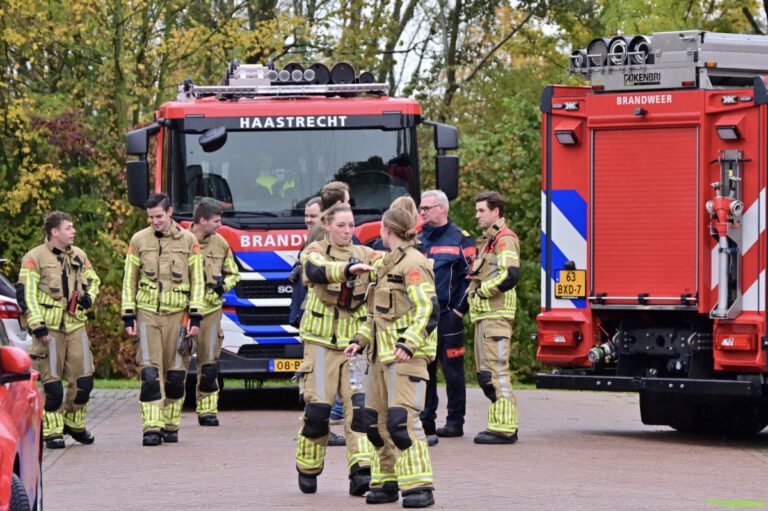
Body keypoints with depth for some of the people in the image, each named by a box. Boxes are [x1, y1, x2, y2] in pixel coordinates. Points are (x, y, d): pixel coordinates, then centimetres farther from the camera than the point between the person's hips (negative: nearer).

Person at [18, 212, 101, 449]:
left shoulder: (78, 256, 12)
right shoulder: (34, 258, -6)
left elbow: (93, 280, 26)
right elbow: (25, 294, -9)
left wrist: (89, 297, 3)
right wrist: (38, 326, -15)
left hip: (75, 326, 5)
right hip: (49, 329, -5)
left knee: (83, 379, 3)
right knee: (52, 382, -2)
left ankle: (74, 423, 22)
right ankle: (52, 431, 7)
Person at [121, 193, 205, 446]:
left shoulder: (188, 241, 4)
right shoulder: (139, 240, 6)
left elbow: (197, 281, 6)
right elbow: (129, 281, 9)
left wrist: (195, 317, -2)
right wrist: (128, 316, 3)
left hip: (177, 315, 0)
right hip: (147, 314, 0)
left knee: (175, 374, 3)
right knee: (150, 373, -9)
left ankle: (171, 425, 14)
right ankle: (151, 428, -12)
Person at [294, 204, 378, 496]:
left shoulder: (364, 255, 11)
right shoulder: (315, 251, 0)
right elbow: (317, 270, -24)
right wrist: (347, 269, -44)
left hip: (355, 341, 3)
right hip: (321, 340, -2)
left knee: (358, 405, -9)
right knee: (318, 408, -2)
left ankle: (362, 472, -15)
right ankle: (307, 469, 17)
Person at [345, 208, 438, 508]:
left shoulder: (413, 264, -10)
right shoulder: (389, 264, 21)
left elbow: (428, 311, -18)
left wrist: (409, 344, -27)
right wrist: (360, 340, 16)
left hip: (405, 355, -10)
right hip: (382, 354, 10)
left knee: (403, 418, -16)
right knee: (377, 420, 9)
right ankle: (386, 483, 17)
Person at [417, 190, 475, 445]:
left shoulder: (460, 238, -2)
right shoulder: (417, 239, 15)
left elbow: (469, 276, -5)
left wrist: (459, 308, -10)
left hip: (448, 316, -5)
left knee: (452, 369, 0)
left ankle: (455, 422, 5)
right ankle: (426, 421, 10)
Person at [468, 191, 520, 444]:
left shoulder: (504, 238, -10)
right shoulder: (488, 240, 23)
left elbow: (510, 275, -22)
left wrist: (481, 290, -13)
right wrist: (473, 293, 14)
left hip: (496, 314, -11)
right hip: (484, 315, 11)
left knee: (495, 371, -12)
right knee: (485, 374, 11)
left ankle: (503, 428, -13)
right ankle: (505, 424, 15)